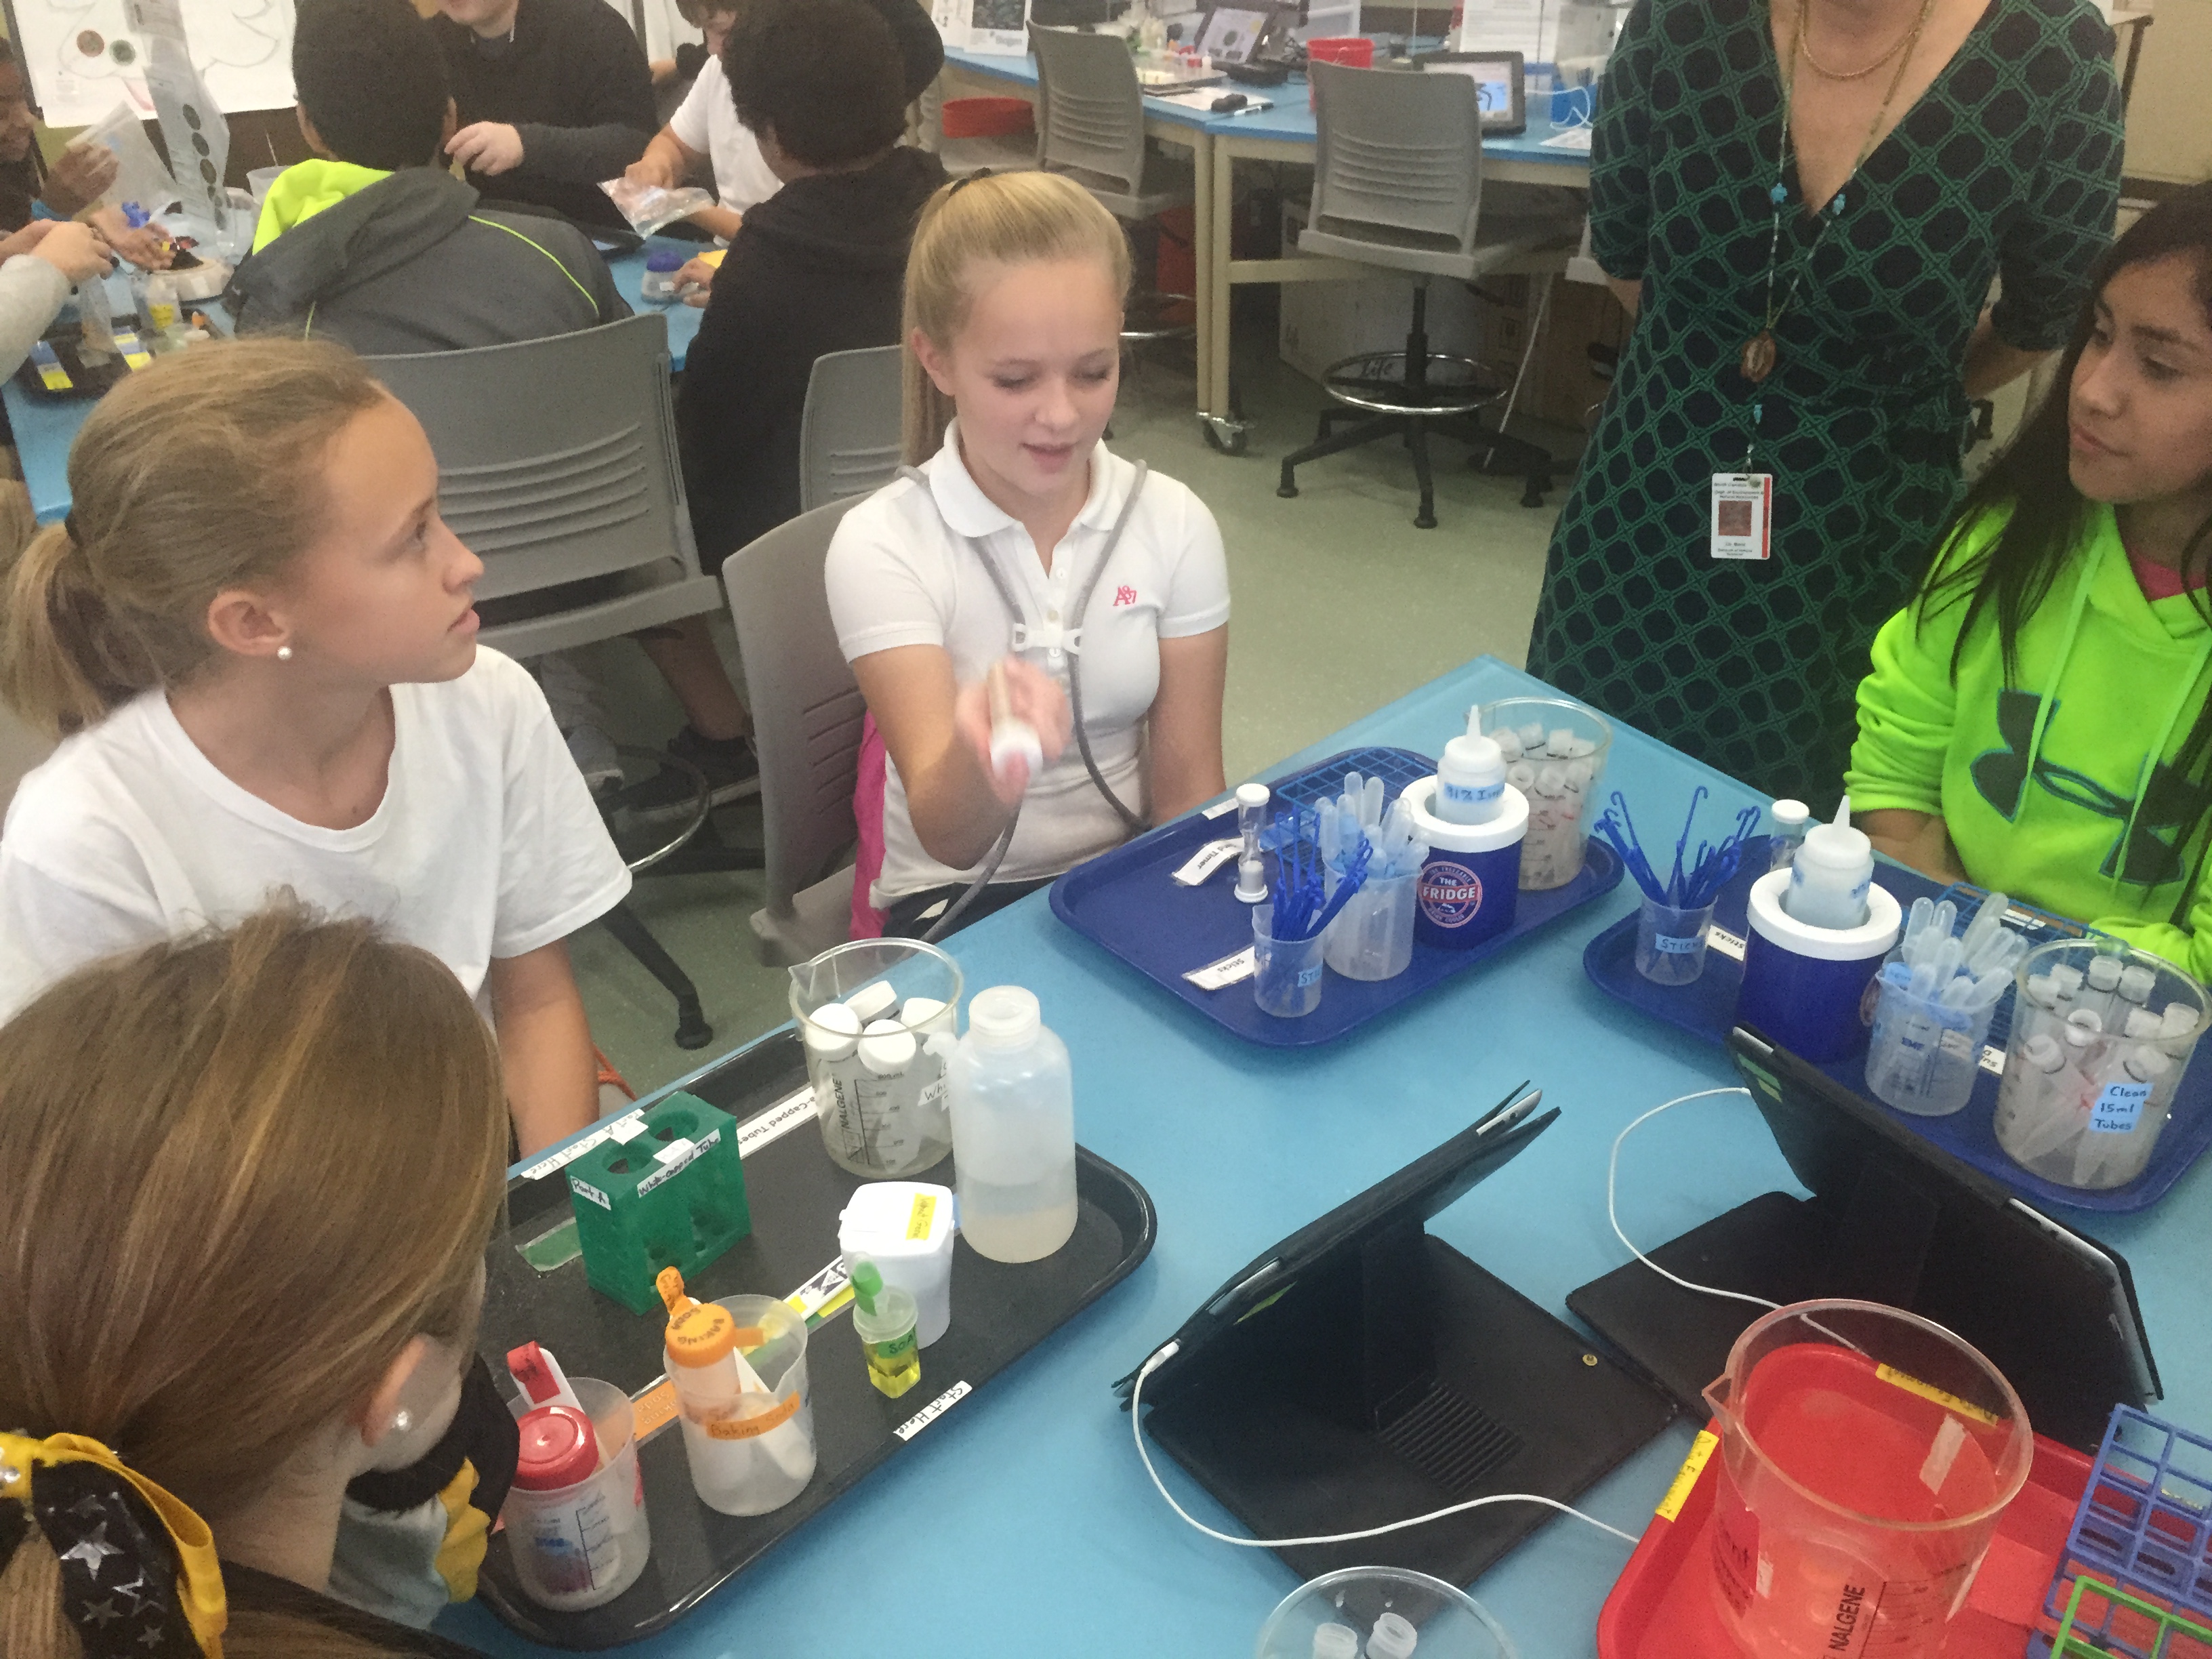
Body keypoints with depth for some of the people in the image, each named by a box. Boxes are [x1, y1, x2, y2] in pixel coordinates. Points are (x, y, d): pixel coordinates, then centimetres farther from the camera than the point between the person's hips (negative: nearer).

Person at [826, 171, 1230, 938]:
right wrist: (980, 764, -44)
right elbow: (948, 839, -22)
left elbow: (1188, 789, 2)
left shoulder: (1173, 523, -3)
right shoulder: (881, 547, -12)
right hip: (959, 903, -3)